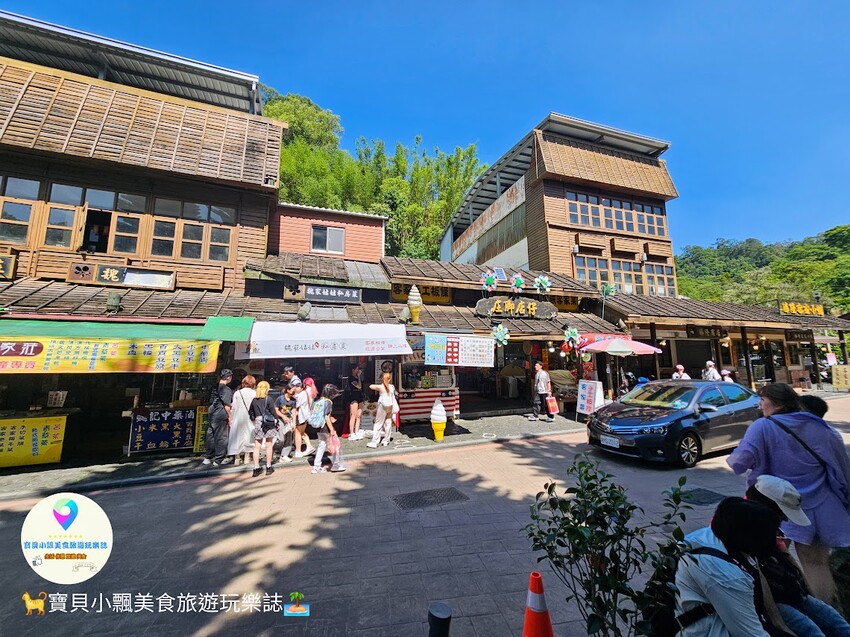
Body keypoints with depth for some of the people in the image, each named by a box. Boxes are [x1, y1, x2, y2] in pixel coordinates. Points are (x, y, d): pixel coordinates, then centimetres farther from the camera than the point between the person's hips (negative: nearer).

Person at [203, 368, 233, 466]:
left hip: (212, 415, 8)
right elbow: (227, 406, -15)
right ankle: (219, 459, 10)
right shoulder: (226, 389, -15)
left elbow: (210, 402, 16)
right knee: (221, 437, 2)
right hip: (221, 416, -8)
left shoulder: (213, 388, 10)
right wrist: (229, 417, -7)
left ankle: (208, 457, 24)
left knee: (211, 436, 15)